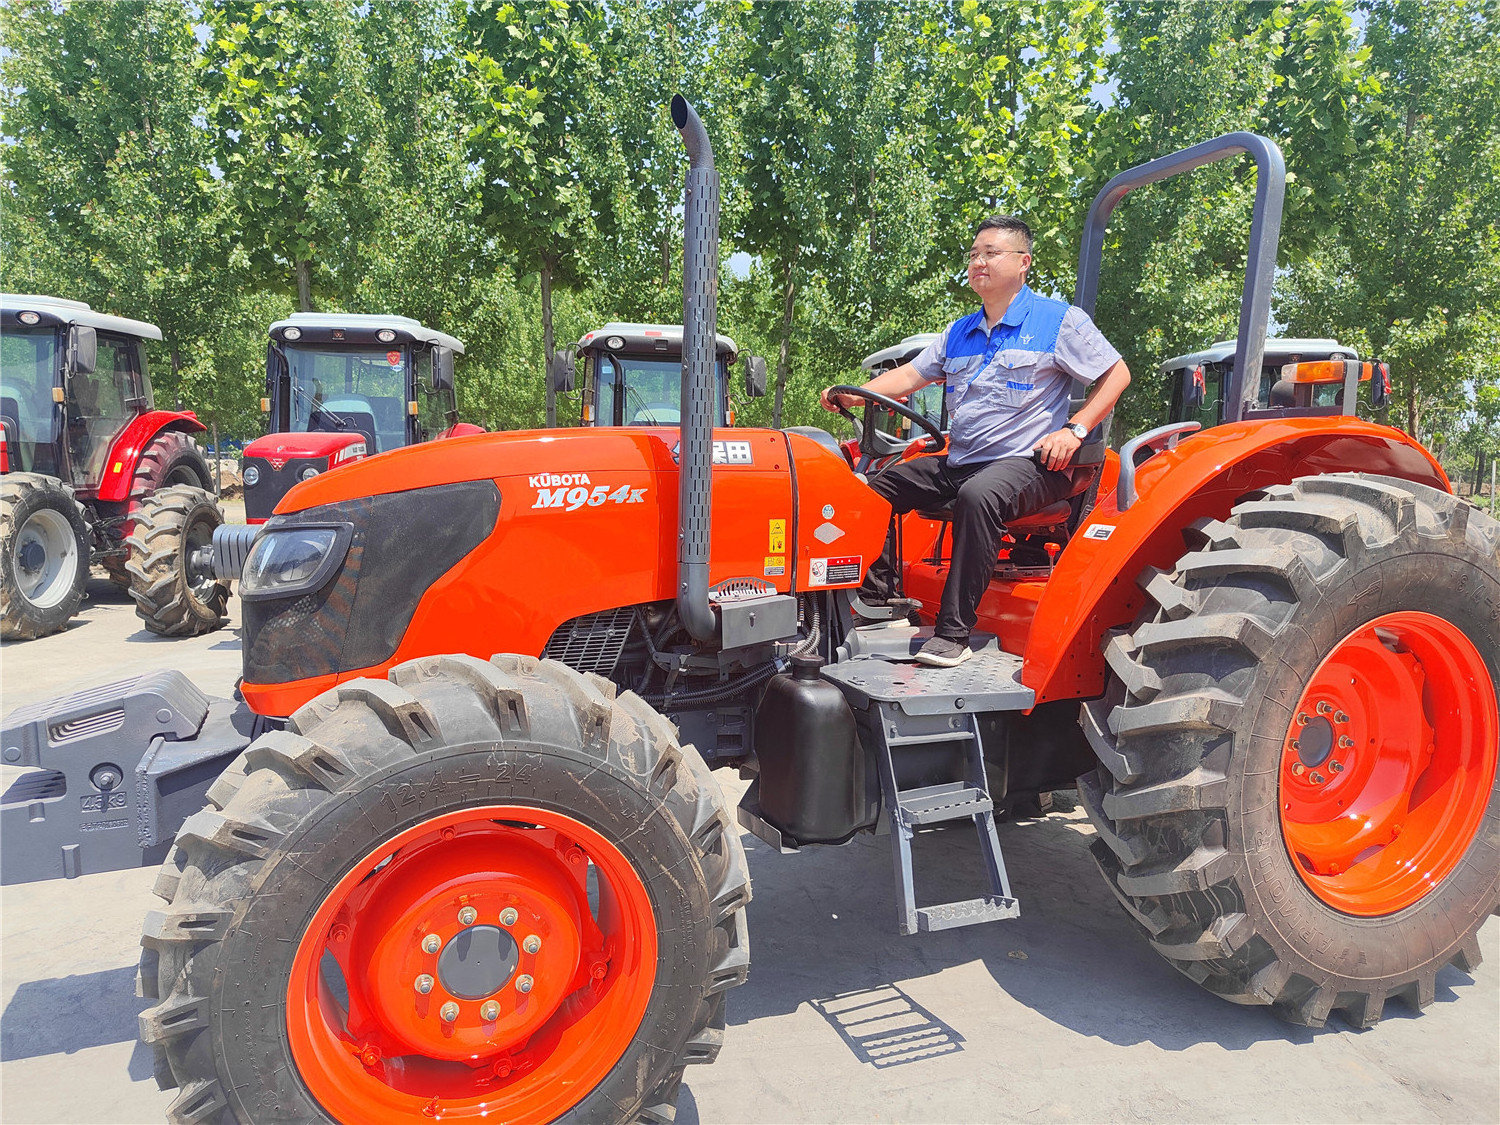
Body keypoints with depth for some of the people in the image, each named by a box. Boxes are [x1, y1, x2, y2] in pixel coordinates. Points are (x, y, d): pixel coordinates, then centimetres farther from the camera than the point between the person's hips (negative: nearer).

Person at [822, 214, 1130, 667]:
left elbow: (1116, 374, 1)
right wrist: (855, 394, -1)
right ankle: (875, 600, 0)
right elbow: (911, 375, 16)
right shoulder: (959, 333, 20)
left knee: (978, 495, -38)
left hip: (1026, 462, -7)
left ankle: (953, 633, -36)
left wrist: (1075, 430, -12)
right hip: (959, 461, 8)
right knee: (877, 487, -2)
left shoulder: (1059, 320, 1)